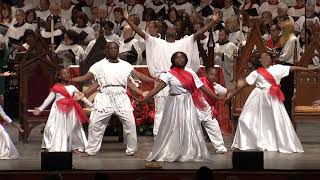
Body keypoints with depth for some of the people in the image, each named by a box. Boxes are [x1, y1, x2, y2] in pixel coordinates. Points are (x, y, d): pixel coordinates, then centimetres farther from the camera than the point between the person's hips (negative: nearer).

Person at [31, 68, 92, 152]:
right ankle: (55, 148, -1)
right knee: (56, 128, -7)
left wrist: (92, 105, 2)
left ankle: (76, 146, 17)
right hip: (58, 110, -3)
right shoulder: (56, 87, 2)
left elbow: (82, 97, 8)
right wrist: (40, 109, -5)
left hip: (70, 110, 3)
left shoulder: (72, 87, 10)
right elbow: (49, 99, 2)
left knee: (72, 128, 7)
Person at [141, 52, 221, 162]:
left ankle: (190, 153, 13)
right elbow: (157, 88, -10)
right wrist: (144, 99, -19)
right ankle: (166, 154, 8)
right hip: (174, 103, -3)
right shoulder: (169, 74, -3)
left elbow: (202, 87, 7)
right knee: (172, 129, -1)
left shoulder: (190, 73, 6)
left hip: (188, 104, 3)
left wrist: (217, 98, 3)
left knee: (189, 128, 3)